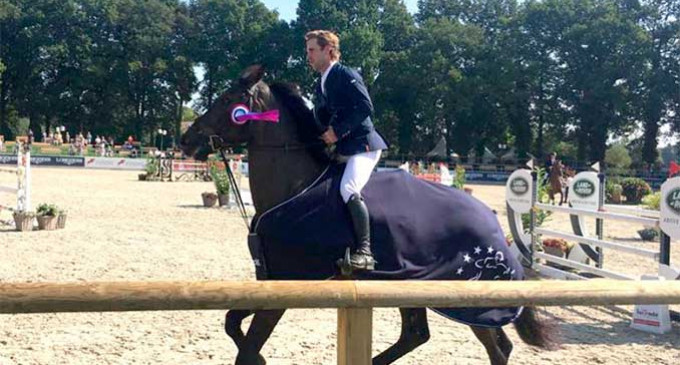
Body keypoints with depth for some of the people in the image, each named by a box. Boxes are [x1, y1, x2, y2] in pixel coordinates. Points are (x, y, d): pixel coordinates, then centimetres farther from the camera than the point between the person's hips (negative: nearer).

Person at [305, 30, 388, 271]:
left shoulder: (347, 75, -8)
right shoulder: (320, 86, 18)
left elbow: (366, 108, -20)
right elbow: (322, 120, 20)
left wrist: (337, 131, -19)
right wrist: (326, 136, -3)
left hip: (362, 145, -10)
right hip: (342, 150, 10)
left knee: (348, 189, -30)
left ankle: (364, 252, -29)